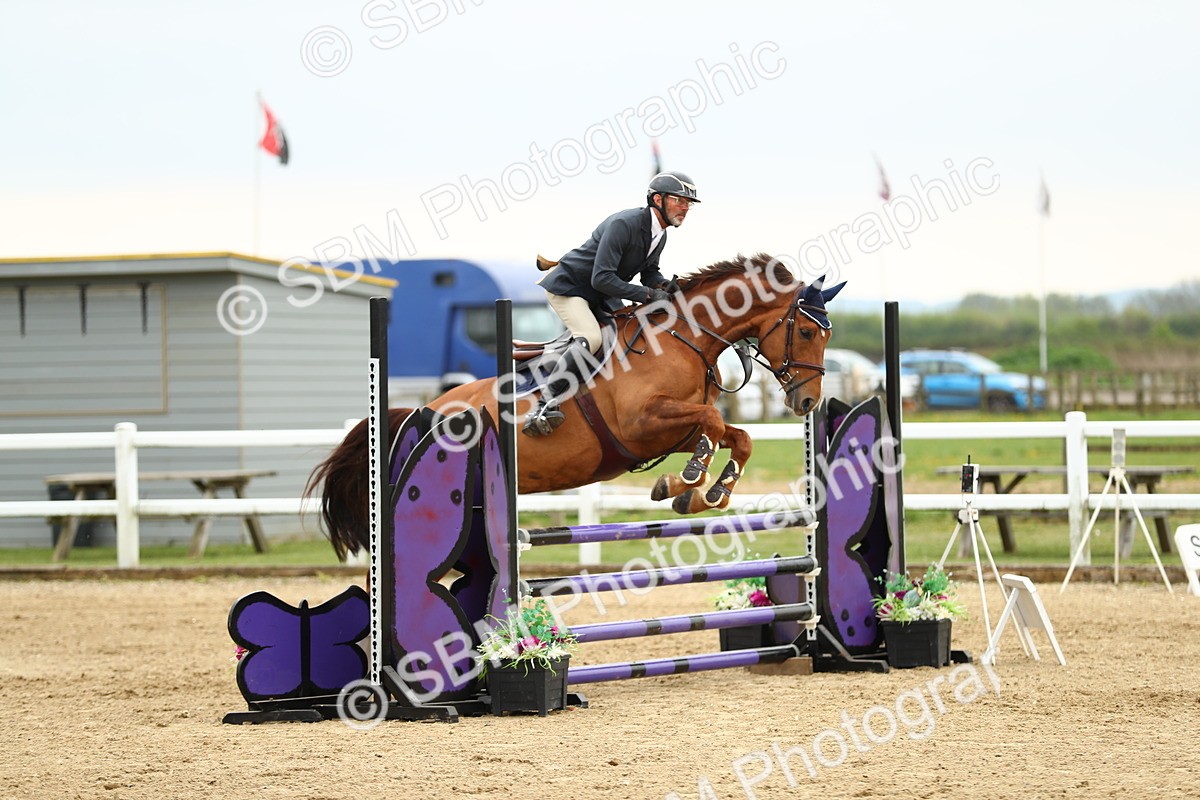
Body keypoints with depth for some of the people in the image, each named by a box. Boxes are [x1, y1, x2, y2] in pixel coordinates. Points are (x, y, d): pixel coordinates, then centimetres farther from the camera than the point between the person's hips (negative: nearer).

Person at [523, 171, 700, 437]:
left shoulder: (660, 236, 2)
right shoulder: (624, 224, -28)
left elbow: (649, 273, 17)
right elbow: (602, 278, -32)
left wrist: (662, 285, -7)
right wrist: (648, 294, -32)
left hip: (601, 299, 10)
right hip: (568, 287, -10)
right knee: (590, 338, -30)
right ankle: (545, 406, -33)